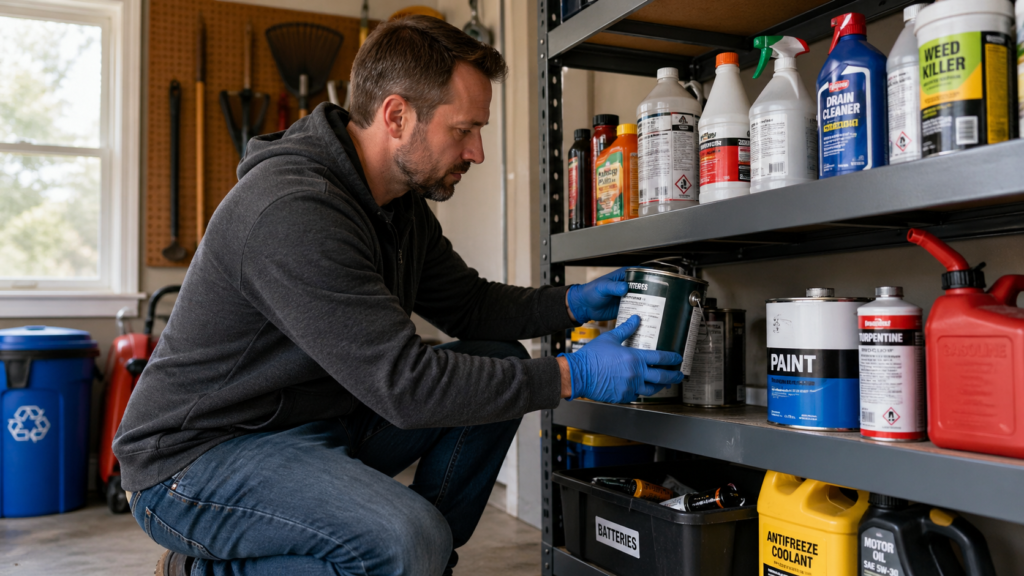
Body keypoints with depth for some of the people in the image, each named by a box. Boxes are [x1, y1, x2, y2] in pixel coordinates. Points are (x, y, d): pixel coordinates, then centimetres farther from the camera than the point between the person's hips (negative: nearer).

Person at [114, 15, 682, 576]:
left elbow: (467, 305, 13)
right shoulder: (293, 211, -28)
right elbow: (403, 383, -30)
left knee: (498, 363, 0)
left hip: (320, 424, 9)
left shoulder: (401, 202, 3)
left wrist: (571, 303, -4)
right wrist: (571, 376, -24)